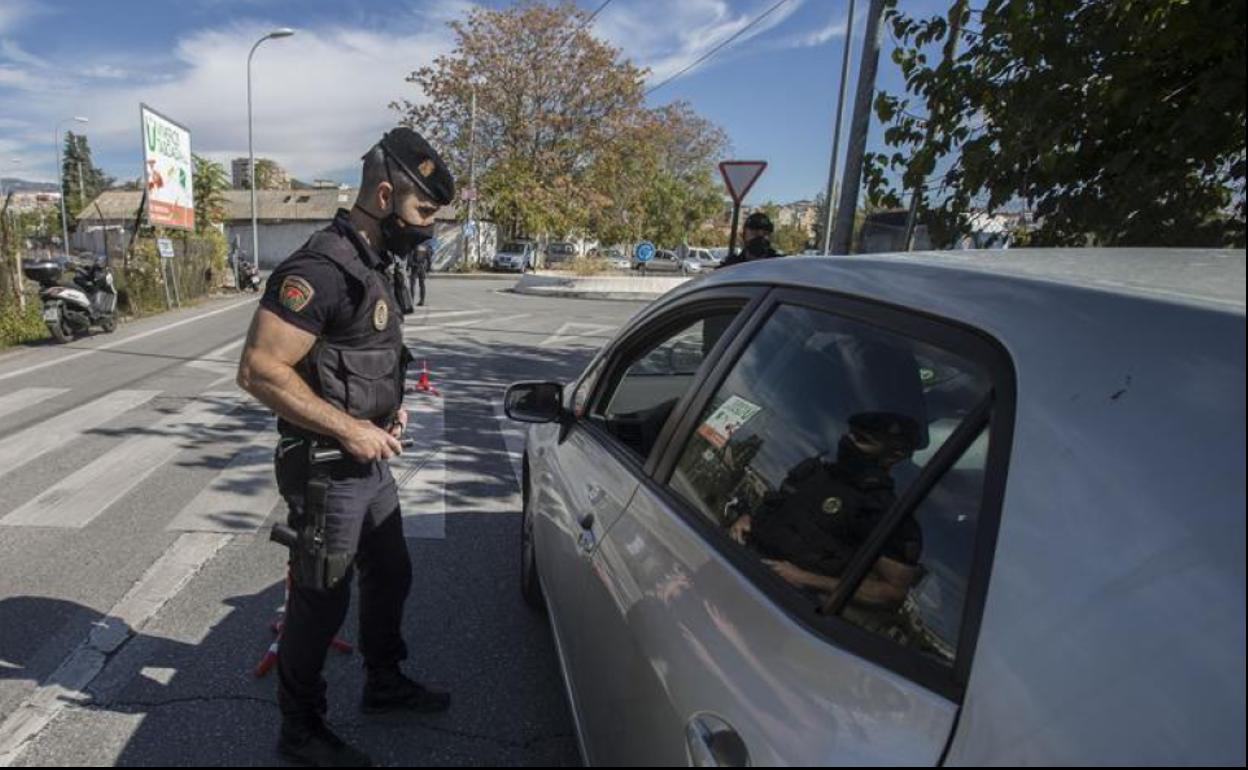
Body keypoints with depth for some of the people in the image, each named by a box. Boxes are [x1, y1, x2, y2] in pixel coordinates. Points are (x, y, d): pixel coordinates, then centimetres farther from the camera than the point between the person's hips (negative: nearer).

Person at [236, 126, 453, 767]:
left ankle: (384, 684, 45)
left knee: (391, 576, 22)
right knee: (320, 601, 8)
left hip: (372, 463, 9)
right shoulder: (321, 268, -23)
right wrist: (350, 429, -23)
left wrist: (391, 406, 6)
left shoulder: (380, 263, 6)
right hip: (327, 471, -9)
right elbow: (259, 370, -26)